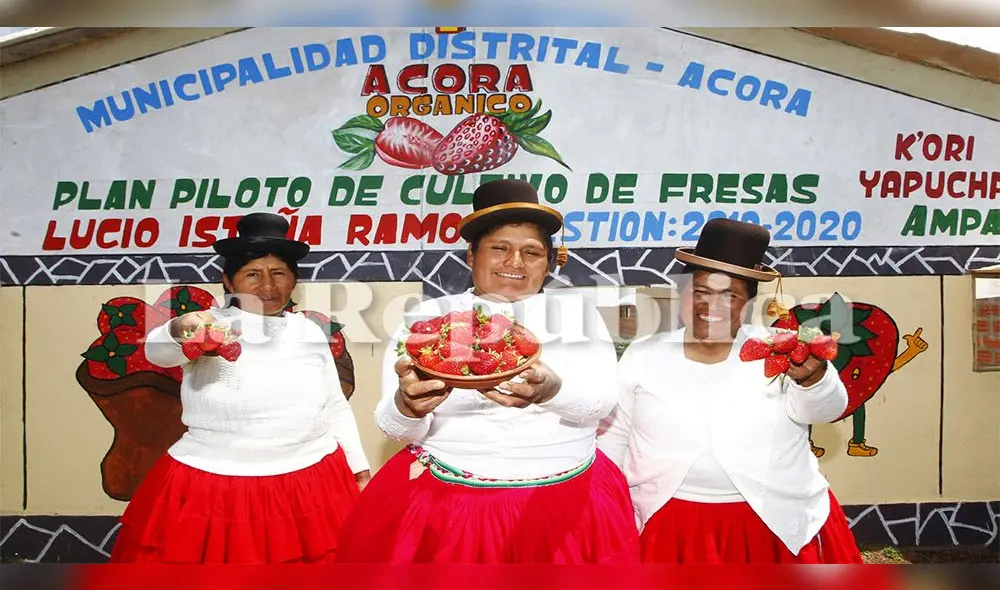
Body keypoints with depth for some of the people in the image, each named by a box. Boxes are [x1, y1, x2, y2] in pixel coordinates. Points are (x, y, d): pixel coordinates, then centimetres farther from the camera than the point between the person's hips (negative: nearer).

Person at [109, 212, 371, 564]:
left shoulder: (309, 331, 7)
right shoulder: (212, 325, -4)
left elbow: (336, 406, 14)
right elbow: (156, 352, -23)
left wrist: (360, 470, 14)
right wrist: (179, 329, -45)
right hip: (215, 489, -3)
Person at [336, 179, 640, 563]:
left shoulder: (578, 314, 3)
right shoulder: (428, 317, -1)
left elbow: (600, 402, -10)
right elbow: (399, 430, -6)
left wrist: (552, 391, -32)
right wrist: (408, 406, -29)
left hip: (565, 504, 1)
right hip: (446, 503, -1)